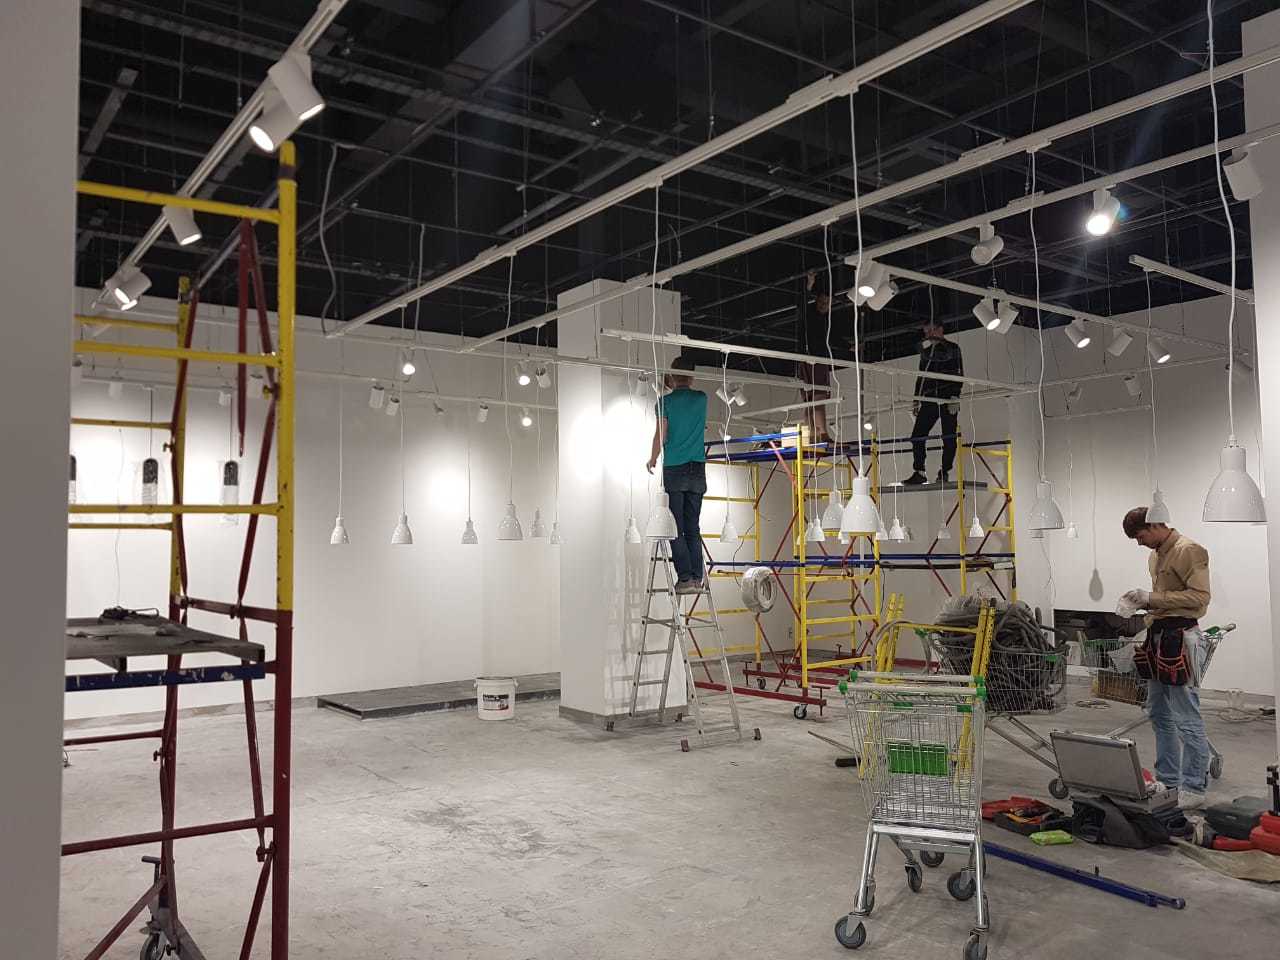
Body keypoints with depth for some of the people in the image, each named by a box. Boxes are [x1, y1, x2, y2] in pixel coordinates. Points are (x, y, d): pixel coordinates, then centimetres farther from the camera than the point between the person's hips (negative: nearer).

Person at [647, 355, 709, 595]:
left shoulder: (666, 401, -3)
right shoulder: (701, 399, 7)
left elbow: (660, 436, -6)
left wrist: (652, 460, 9)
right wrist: (672, 387, 42)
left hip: (674, 469, -4)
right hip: (697, 470, 4)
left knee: (676, 528, -1)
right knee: (693, 527, 8)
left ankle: (685, 578, -6)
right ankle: (697, 577, 5)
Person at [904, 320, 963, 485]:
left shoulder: (952, 348, 6)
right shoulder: (925, 350, 20)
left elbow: (958, 374, -3)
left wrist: (955, 396, -16)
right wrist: (917, 401, 17)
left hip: (948, 400, -4)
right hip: (929, 400, 4)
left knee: (949, 437, -5)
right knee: (917, 436, -7)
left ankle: (944, 472, -1)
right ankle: (919, 473, -5)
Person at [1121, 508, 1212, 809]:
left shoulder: (1189, 550, -11)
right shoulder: (1156, 554, 17)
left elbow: (1199, 596, -18)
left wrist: (1153, 598, -18)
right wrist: (1145, 602, 11)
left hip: (1181, 637, -10)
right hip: (1158, 636, 10)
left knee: (1187, 719, -5)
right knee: (1159, 715, 15)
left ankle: (1194, 789, 3)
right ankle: (1168, 780, 25)